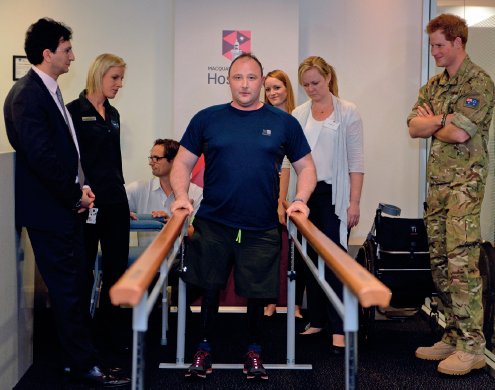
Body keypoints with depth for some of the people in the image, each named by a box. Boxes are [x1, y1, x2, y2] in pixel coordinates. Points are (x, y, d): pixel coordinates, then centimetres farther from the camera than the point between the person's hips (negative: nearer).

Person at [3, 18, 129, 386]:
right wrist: (76, 196, -15)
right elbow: (40, 157, -24)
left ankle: (76, 356, 28)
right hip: (49, 211, -10)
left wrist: (82, 187, 5)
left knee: (73, 284, 16)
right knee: (66, 289, 0)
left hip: (67, 207, 10)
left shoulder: (50, 91, 15)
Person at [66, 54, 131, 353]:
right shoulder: (75, 111, -6)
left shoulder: (113, 114, 15)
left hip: (115, 201, 7)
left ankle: (114, 329, 20)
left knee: (117, 266, 8)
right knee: (84, 269, 3)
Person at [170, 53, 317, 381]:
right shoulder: (207, 119, 5)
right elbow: (183, 163, 10)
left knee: (257, 293, 7)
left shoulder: (283, 123, 6)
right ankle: (204, 350, 23)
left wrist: (300, 199, -4)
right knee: (209, 289, 4)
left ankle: (254, 352, 27)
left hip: (262, 229, 0)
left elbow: (306, 167, 12)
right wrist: (181, 196, -7)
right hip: (212, 224, 0)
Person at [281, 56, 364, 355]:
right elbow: (288, 159, 10)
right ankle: (316, 321, 19)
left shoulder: (348, 113, 1)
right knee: (310, 258, 8)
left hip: (334, 194, -4)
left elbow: (356, 161, -3)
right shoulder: (298, 115, 11)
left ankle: (339, 329, -1)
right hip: (305, 195, 4)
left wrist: (354, 202, -9)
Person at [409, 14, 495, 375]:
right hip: (437, 182, 8)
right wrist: (443, 120, -9)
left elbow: (459, 133, -18)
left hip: (465, 182, -8)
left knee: (462, 264, -11)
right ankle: (453, 337, 18)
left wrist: (431, 123, 0)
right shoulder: (434, 84, 17)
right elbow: (414, 127, 6)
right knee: (440, 264, 9)